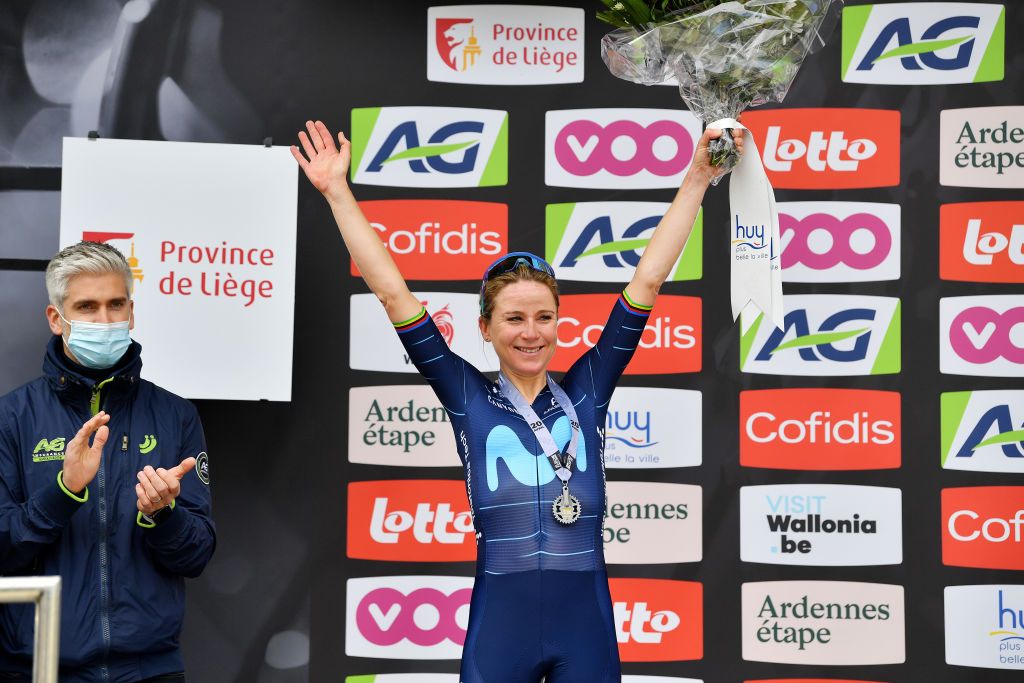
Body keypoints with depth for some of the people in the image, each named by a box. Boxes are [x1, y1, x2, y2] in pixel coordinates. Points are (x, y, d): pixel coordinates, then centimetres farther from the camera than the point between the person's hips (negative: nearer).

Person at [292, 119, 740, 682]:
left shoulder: (586, 391, 6)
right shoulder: (468, 398, 4)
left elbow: (647, 281, 5)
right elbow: (392, 292, 3)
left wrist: (695, 179, 4)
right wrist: (338, 192, 3)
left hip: (586, 622, 1)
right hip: (499, 626, -1)